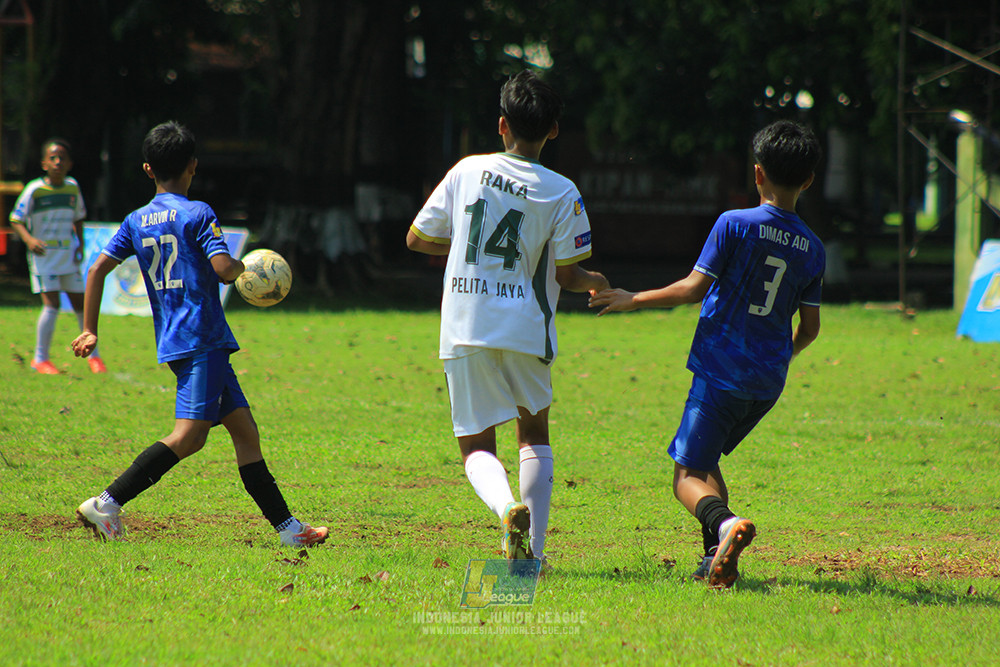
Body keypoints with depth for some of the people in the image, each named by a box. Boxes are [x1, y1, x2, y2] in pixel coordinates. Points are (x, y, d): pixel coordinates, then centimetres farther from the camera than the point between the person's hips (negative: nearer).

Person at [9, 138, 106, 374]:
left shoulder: (72, 187, 3)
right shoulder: (34, 190, -11)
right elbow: (16, 220, -8)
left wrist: (80, 244, 5)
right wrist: (29, 239, -25)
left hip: (68, 255, 5)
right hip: (43, 256, -5)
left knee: (81, 304, 8)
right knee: (52, 305, -14)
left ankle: (93, 355, 23)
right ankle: (41, 358, -2)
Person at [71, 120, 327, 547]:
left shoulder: (136, 221, 13)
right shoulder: (198, 215, -6)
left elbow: (98, 269, 10)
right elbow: (223, 268, -18)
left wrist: (90, 331, 15)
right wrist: (240, 268, 5)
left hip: (172, 339, 8)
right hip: (202, 338, -8)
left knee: (244, 430, 9)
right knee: (189, 434, -15)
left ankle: (287, 527, 8)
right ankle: (107, 503, -24)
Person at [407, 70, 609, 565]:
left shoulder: (467, 171, 3)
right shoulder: (561, 193, -3)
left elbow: (417, 239, 9)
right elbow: (566, 276, -1)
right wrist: (594, 283, 22)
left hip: (464, 329, 0)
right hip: (524, 328, 0)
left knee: (476, 445, 8)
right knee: (534, 434, 21)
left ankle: (505, 505, -25)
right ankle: (531, 549, 11)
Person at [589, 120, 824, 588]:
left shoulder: (735, 225, -9)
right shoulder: (812, 249, 5)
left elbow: (693, 289, -11)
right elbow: (810, 328, 10)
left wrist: (635, 300, 3)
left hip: (721, 370, -5)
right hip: (768, 383, 6)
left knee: (688, 475, -5)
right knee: (705, 460, 23)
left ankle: (725, 522, -36)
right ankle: (717, 557, 10)